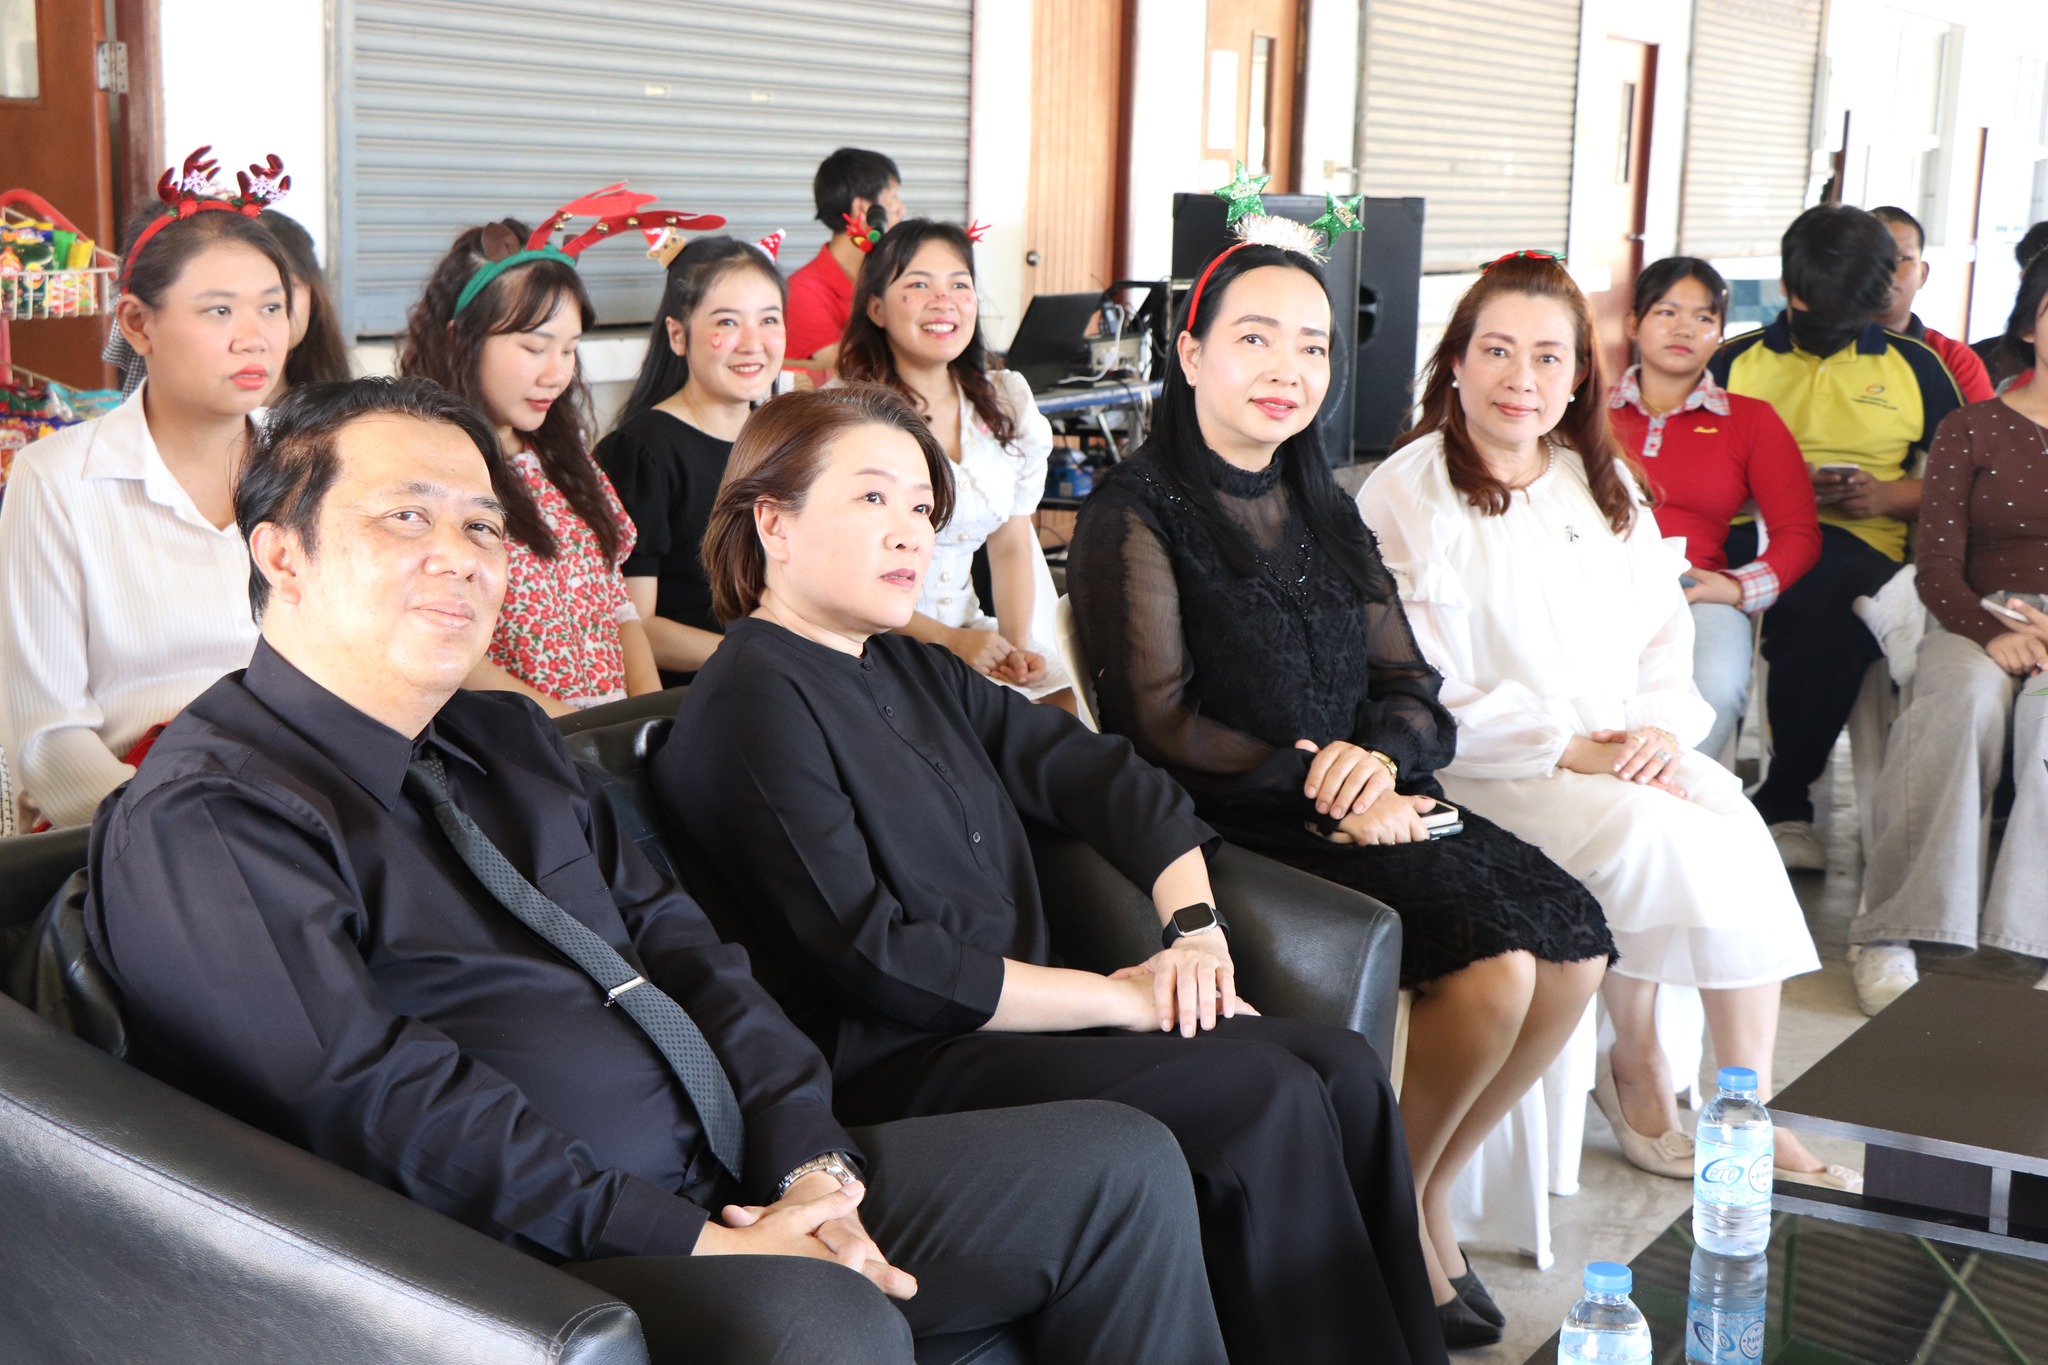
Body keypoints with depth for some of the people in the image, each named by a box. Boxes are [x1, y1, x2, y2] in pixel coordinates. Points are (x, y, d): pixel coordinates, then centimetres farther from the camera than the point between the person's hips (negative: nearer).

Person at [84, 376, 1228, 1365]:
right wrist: (692, 1245, -20)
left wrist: (809, 1164, -4)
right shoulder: (200, 822, -11)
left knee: (1120, 1163, 5)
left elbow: (678, 948, 12)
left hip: (747, 1186, 9)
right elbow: (385, 1111, -20)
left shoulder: (508, 740, 17)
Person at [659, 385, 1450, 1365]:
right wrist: (1122, 997, -14)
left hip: (1012, 1023, 8)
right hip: (894, 1075, -8)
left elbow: (1097, 770, 16)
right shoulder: (753, 704, -10)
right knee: (1269, 1099, -22)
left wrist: (1194, 922, -2)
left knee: (1343, 1069, -10)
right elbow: (877, 962, -17)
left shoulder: (913, 670, 17)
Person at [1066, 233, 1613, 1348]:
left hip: (1365, 805, 7)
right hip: (1233, 829, -7)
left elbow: (1408, 689, 11)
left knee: (1576, 942, -12)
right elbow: (1162, 727, -12)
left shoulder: (1321, 508, 17)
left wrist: (1377, 760, -12)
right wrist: (1328, 789, -16)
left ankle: (1429, 1185, 6)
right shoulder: (1137, 514, -5)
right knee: (1497, 954, -23)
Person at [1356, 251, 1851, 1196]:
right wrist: (1563, 749, -17)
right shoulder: (1406, 496, -4)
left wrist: (1662, 728, -8)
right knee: (1652, 835, -29)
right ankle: (1636, 1073, -6)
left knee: (1737, 829, -23)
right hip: (1483, 767, -5)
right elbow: (1414, 688, -11)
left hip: (1626, 753, 5)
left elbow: (1664, 631, 14)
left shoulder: (1605, 487, 17)